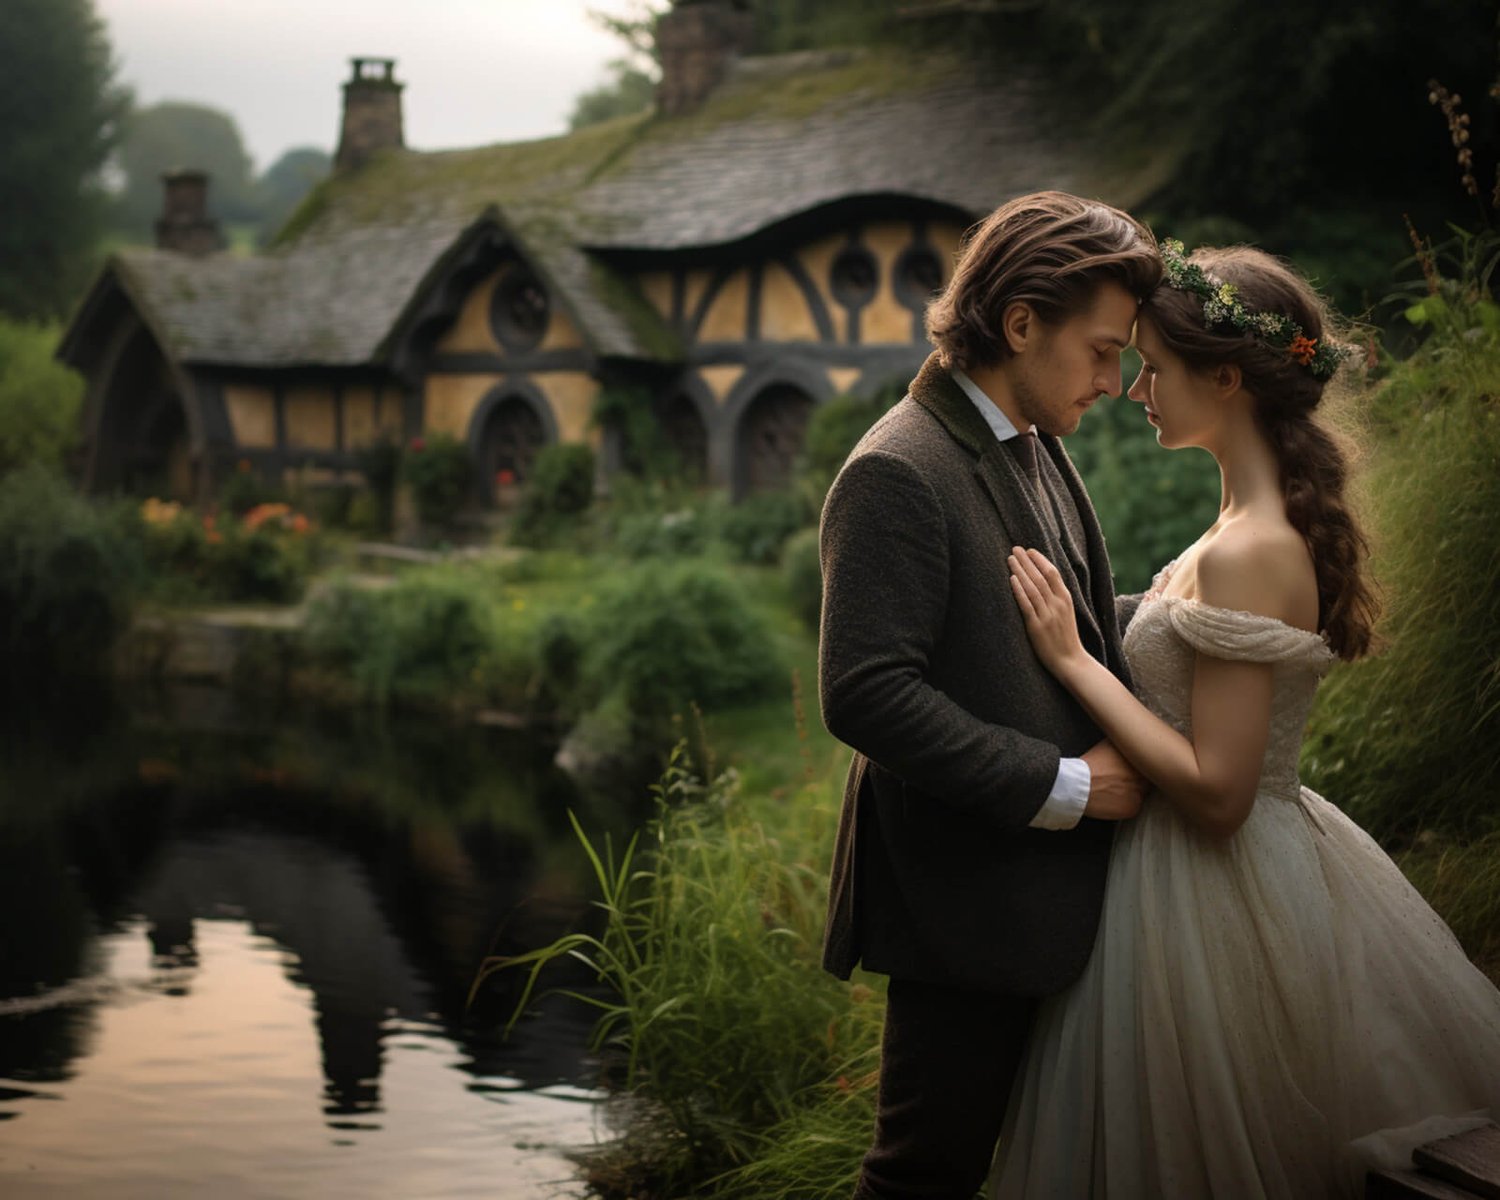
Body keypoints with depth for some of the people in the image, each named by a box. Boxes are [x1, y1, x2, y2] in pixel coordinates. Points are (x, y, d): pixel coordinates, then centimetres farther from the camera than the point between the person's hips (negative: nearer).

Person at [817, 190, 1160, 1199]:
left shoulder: (1038, 450, 12)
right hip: (964, 903, -9)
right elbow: (867, 695, -25)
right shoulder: (898, 474, -18)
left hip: (1048, 885, 9)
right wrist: (1063, 785, -21)